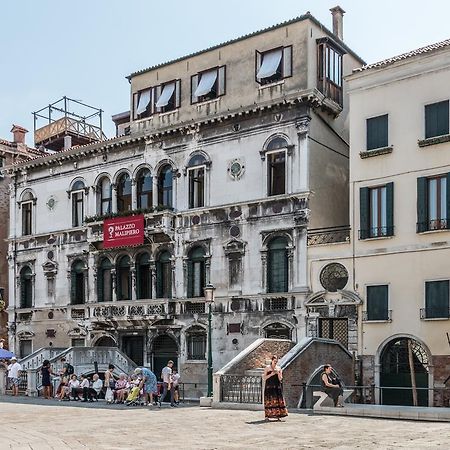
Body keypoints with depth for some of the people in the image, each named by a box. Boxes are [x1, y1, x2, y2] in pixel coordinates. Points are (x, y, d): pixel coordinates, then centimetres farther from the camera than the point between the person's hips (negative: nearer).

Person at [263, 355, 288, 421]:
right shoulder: (267, 368, 3)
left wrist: (278, 373, -10)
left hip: (277, 386, 3)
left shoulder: (279, 368, 10)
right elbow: (264, 378, -1)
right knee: (269, 401, -6)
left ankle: (278, 416, -1)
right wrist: (271, 374, -12)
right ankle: (267, 416, -4)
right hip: (269, 386, -3)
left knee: (277, 400, -3)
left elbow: (280, 379, 6)